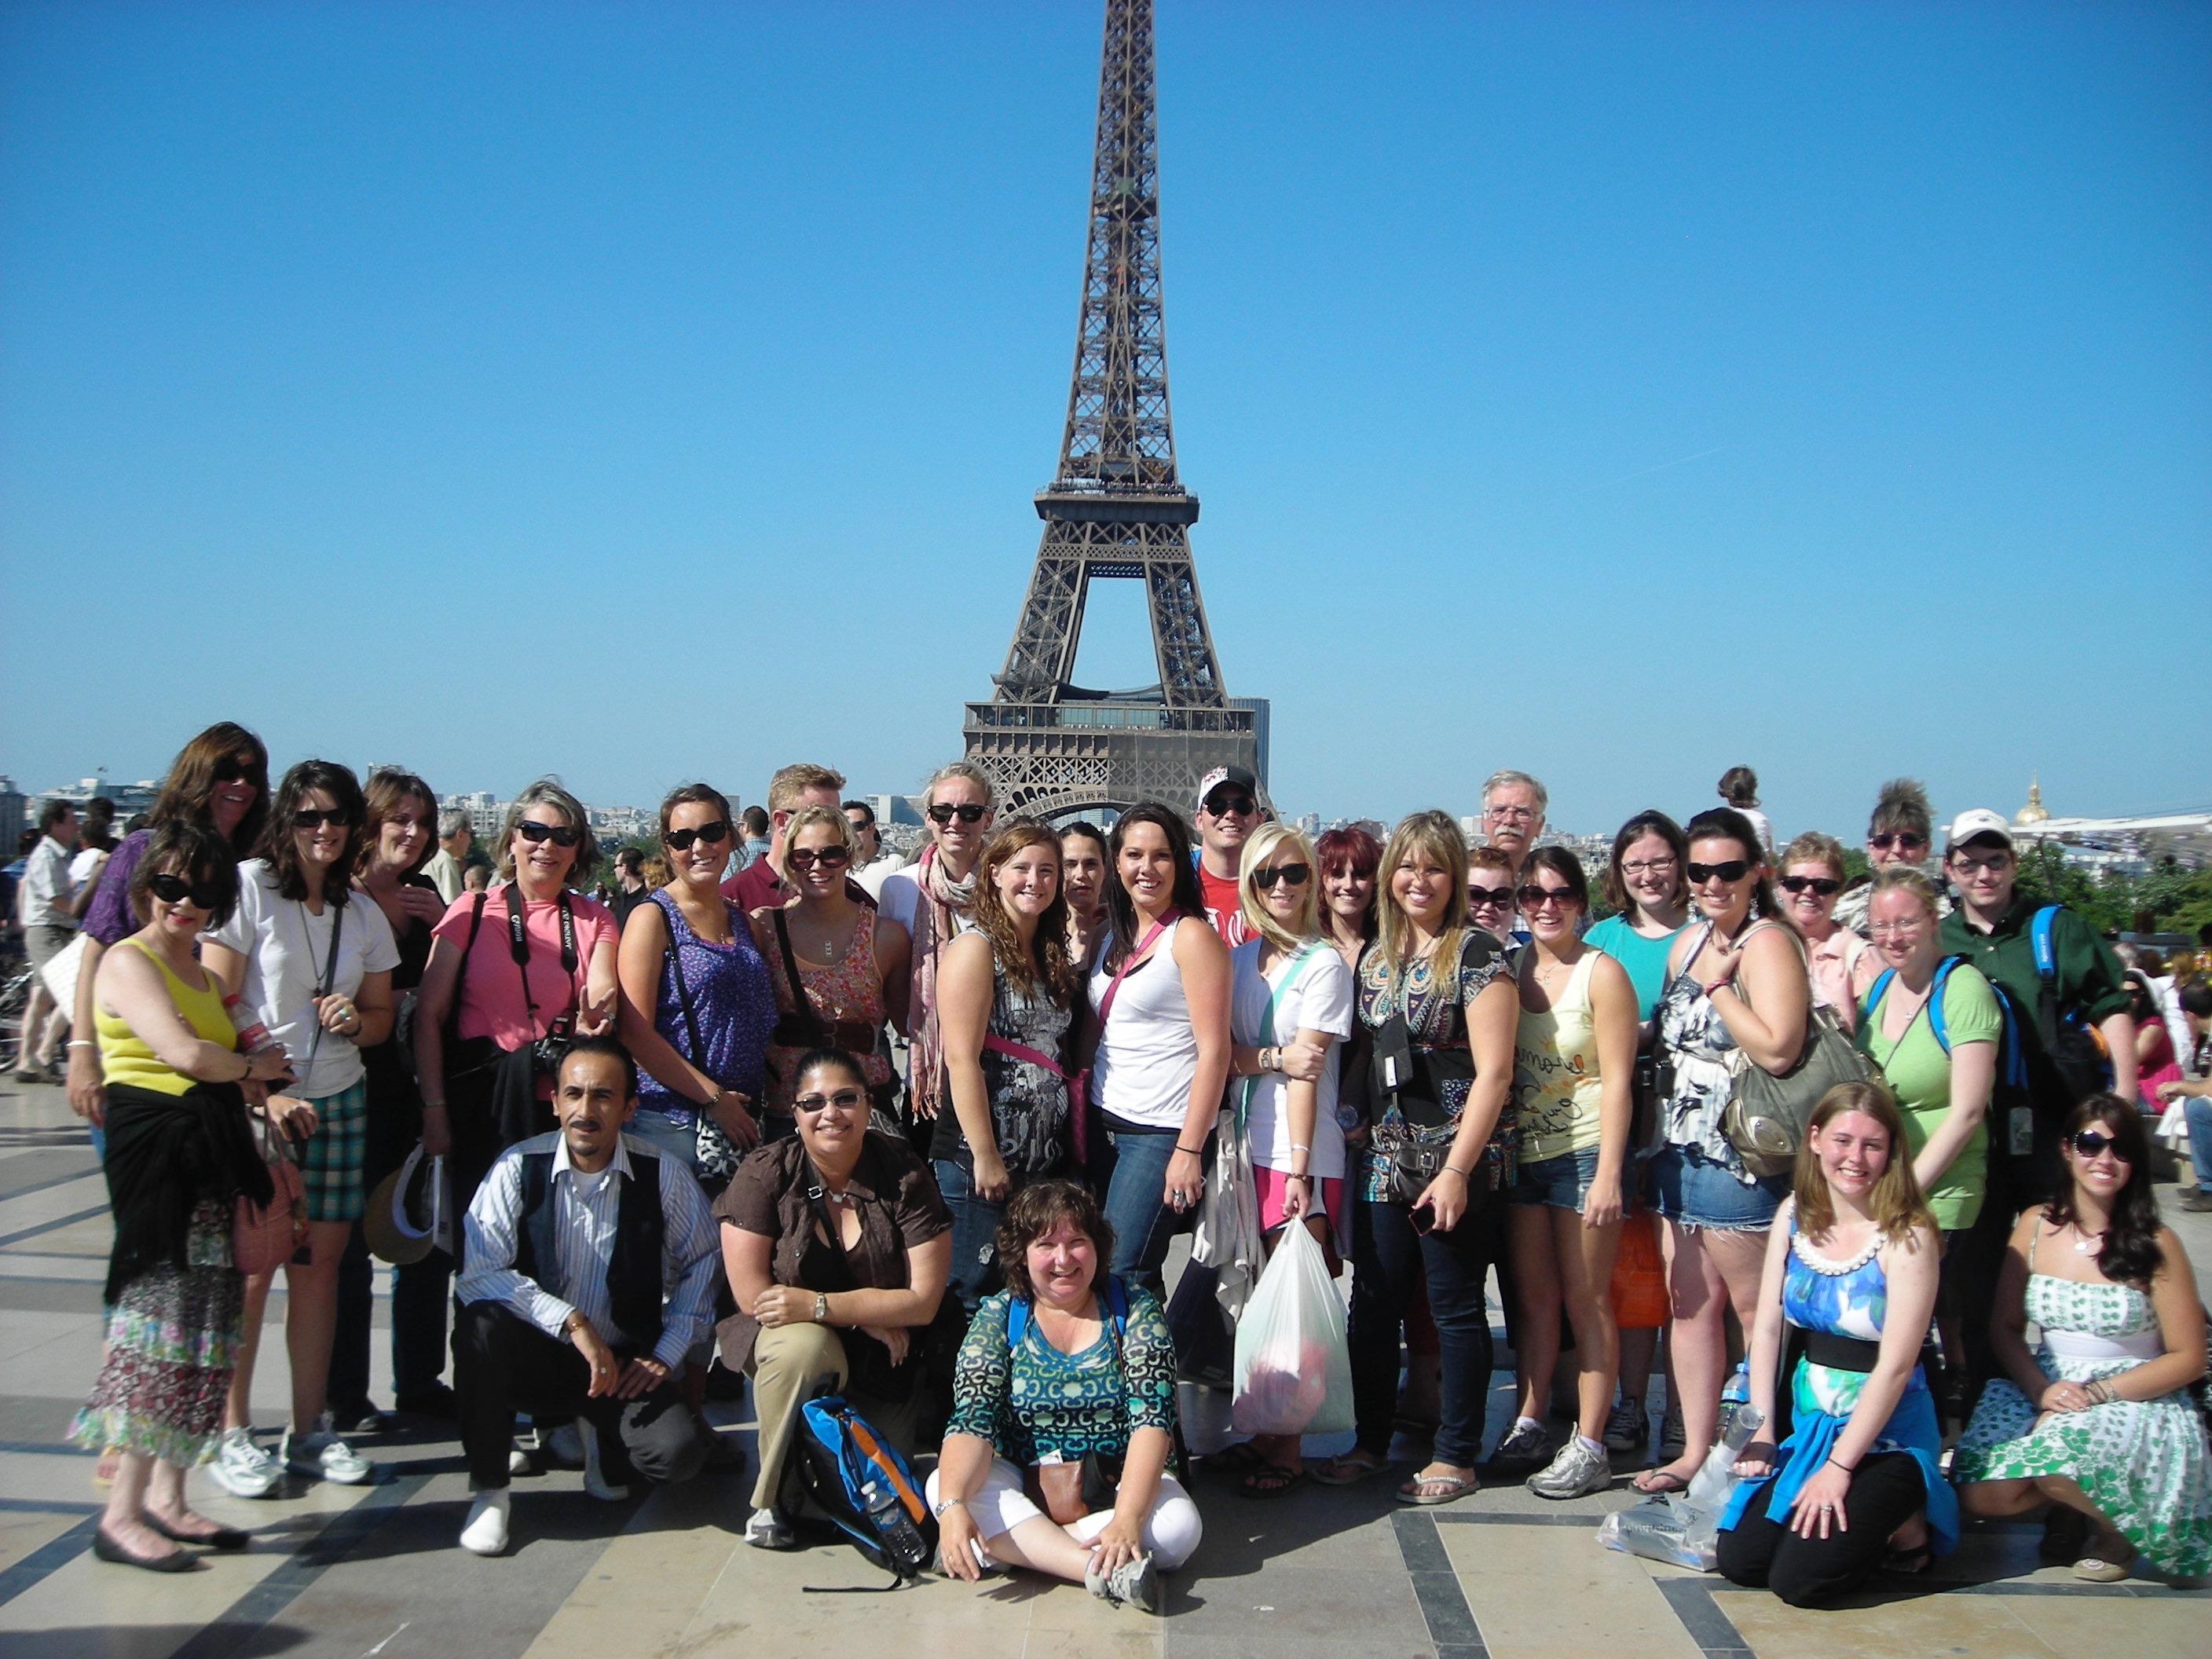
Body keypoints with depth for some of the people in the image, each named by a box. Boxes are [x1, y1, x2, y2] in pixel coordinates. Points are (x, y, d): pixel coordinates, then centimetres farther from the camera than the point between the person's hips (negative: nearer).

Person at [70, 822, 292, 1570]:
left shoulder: (202, 971, 20)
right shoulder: (129, 961, -6)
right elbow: (184, 1053, -18)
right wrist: (253, 1066, -2)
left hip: (212, 1157, 8)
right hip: (157, 1153, -8)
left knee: (205, 1326, 8)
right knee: (161, 1319, -10)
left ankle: (168, 1496, 16)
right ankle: (122, 1514, -6)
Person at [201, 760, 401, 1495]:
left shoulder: (364, 915, 11)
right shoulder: (248, 888, -5)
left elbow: (383, 1015, 18)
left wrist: (356, 1021, -6)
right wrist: (263, 1095, -14)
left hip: (338, 1102, 5)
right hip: (253, 1102, -5)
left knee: (320, 1262, 6)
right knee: (250, 1266, -4)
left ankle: (310, 1430, 15)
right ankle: (232, 1433, 8)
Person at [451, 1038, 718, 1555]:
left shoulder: (664, 1176, -7)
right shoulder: (519, 1168, -10)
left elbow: (700, 1262, 6)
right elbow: (479, 1275, -18)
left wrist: (667, 1354, -3)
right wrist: (573, 1323, -25)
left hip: (626, 1364, 0)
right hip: (539, 1354, 0)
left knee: (680, 1451, -26)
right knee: (479, 1326, -33)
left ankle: (602, 1438, 12)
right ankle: (488, 1490, -12)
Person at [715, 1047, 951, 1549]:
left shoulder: (904, 1174, -11)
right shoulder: (765, 1173, -11)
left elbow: (924, 1301, -13)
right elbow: (752, 1295, -13)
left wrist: (818, 1305, -22)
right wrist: (864, 1313, -15)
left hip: (882, 1362, 1)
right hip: (786, 1336, -1)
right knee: (803, 1346, -35)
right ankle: (772, 1499, -11)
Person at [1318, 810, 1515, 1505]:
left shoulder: (1477, 952, -9)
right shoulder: (1376, 955, 12)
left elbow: (1494, 1071, -13)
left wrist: (1458, 1170, -17)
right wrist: (1359, 1131, 8)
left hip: (1455, 1160, -6)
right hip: (1384, 1157, 6)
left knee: (1455, 1308, 3)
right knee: (1374, 1303, 11)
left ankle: (1456, 1456, 15)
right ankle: (1371, 1441, 24)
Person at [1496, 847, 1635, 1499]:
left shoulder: (1601, 973, -8)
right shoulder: (1512, 968, 9)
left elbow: (1616, 1080, -11)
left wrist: (1608, 1174, -17)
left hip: (1584, 1152, -5)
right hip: (1522, 1153, 5)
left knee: (1586, 1302, 1)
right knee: (1533, 1298, 12)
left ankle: (1589, 1447, 8)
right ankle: (1527, 1428, 22)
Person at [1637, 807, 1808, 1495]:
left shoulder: (1767, 942, -12)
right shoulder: (1690, 941, 14)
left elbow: (1777, 1050, -25)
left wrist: (1718, 984, -17)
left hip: (1739, 1155, -8)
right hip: (1678, 1148, 8)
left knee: (1755, 1309, 2)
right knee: (1690, 1302, 11)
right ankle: (1696, 1450, 19)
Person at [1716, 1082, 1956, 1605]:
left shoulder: (1907, 1236, -16)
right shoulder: (1795, 1216, 1)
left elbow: (1896, 1365, -19)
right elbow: (1767, 1327, 4)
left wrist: (1839, 1467, -20)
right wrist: (1760, 1429, -3)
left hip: (1886, 1433, -5)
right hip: (1808, 1422, 5)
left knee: (1800, 1579, -16)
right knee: (1739, 1560, -6)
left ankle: (1906, 1523, 11)